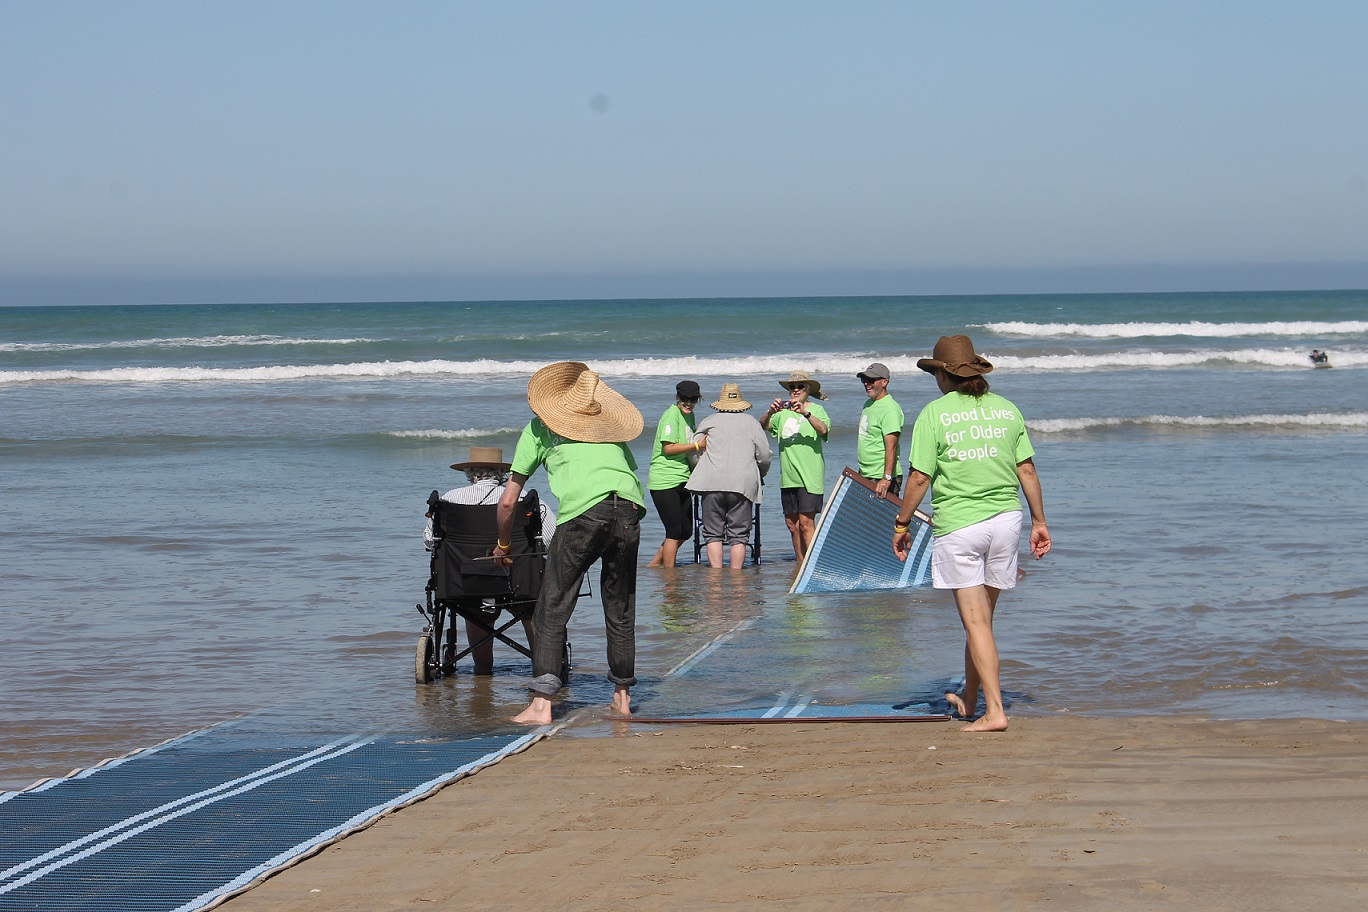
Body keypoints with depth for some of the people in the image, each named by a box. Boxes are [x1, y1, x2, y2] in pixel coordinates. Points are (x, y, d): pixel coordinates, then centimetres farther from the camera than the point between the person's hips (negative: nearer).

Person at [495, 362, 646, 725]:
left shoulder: (538, 429, 22)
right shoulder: (611, 431, 31)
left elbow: (508, 501, 21)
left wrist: (503, 545, 36)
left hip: (582, 514, -4)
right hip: (629, 509, 4)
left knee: (551, 613, 2)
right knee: (621, 611, 18)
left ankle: (541, 703, -7)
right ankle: (622, 695, 28)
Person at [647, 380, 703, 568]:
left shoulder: (689, 416, 15)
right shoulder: (672, 415, -12)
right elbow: (668, 447, -19)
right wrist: (697, 445, -21)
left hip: (681, 481, 9)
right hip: (665, 481, -9)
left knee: (686, 531, 12)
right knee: (675, 531, -6)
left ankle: (654, 565, 23)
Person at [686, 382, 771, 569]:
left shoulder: (708, 422, 12)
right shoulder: (752, 423, 13)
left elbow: (694, 454, 11)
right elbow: (764, 457, 11)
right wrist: (759, 476, 31)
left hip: (712, 484, 0)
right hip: (743, 486, 0)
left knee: (713, 534, 4)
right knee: (738, 536, 3)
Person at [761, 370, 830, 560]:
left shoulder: (816, 410, 1)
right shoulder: (783, 412, 14)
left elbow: (823, 429, -18)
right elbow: (763, 426, 3)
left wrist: (805, 413, -34)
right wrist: (770, 412, -19)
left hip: (809, 475, -5)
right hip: (788, 477, 5)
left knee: (806, 522, -12)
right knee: (792, 523, 8)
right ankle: (801, 565, 16)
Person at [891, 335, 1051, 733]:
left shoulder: (933, 414, -5)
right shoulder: (1007, 409, 7)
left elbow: (919, 478, -7)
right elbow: (1027, 469, 7)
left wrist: (901, 526, 4)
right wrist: (1040, 521, 13)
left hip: (958, 525, -4)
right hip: (1006, 518, 4)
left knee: (974, 620, -3)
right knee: (983, 615, 15)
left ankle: (994, 711, -9)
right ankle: (969, 700, 28)